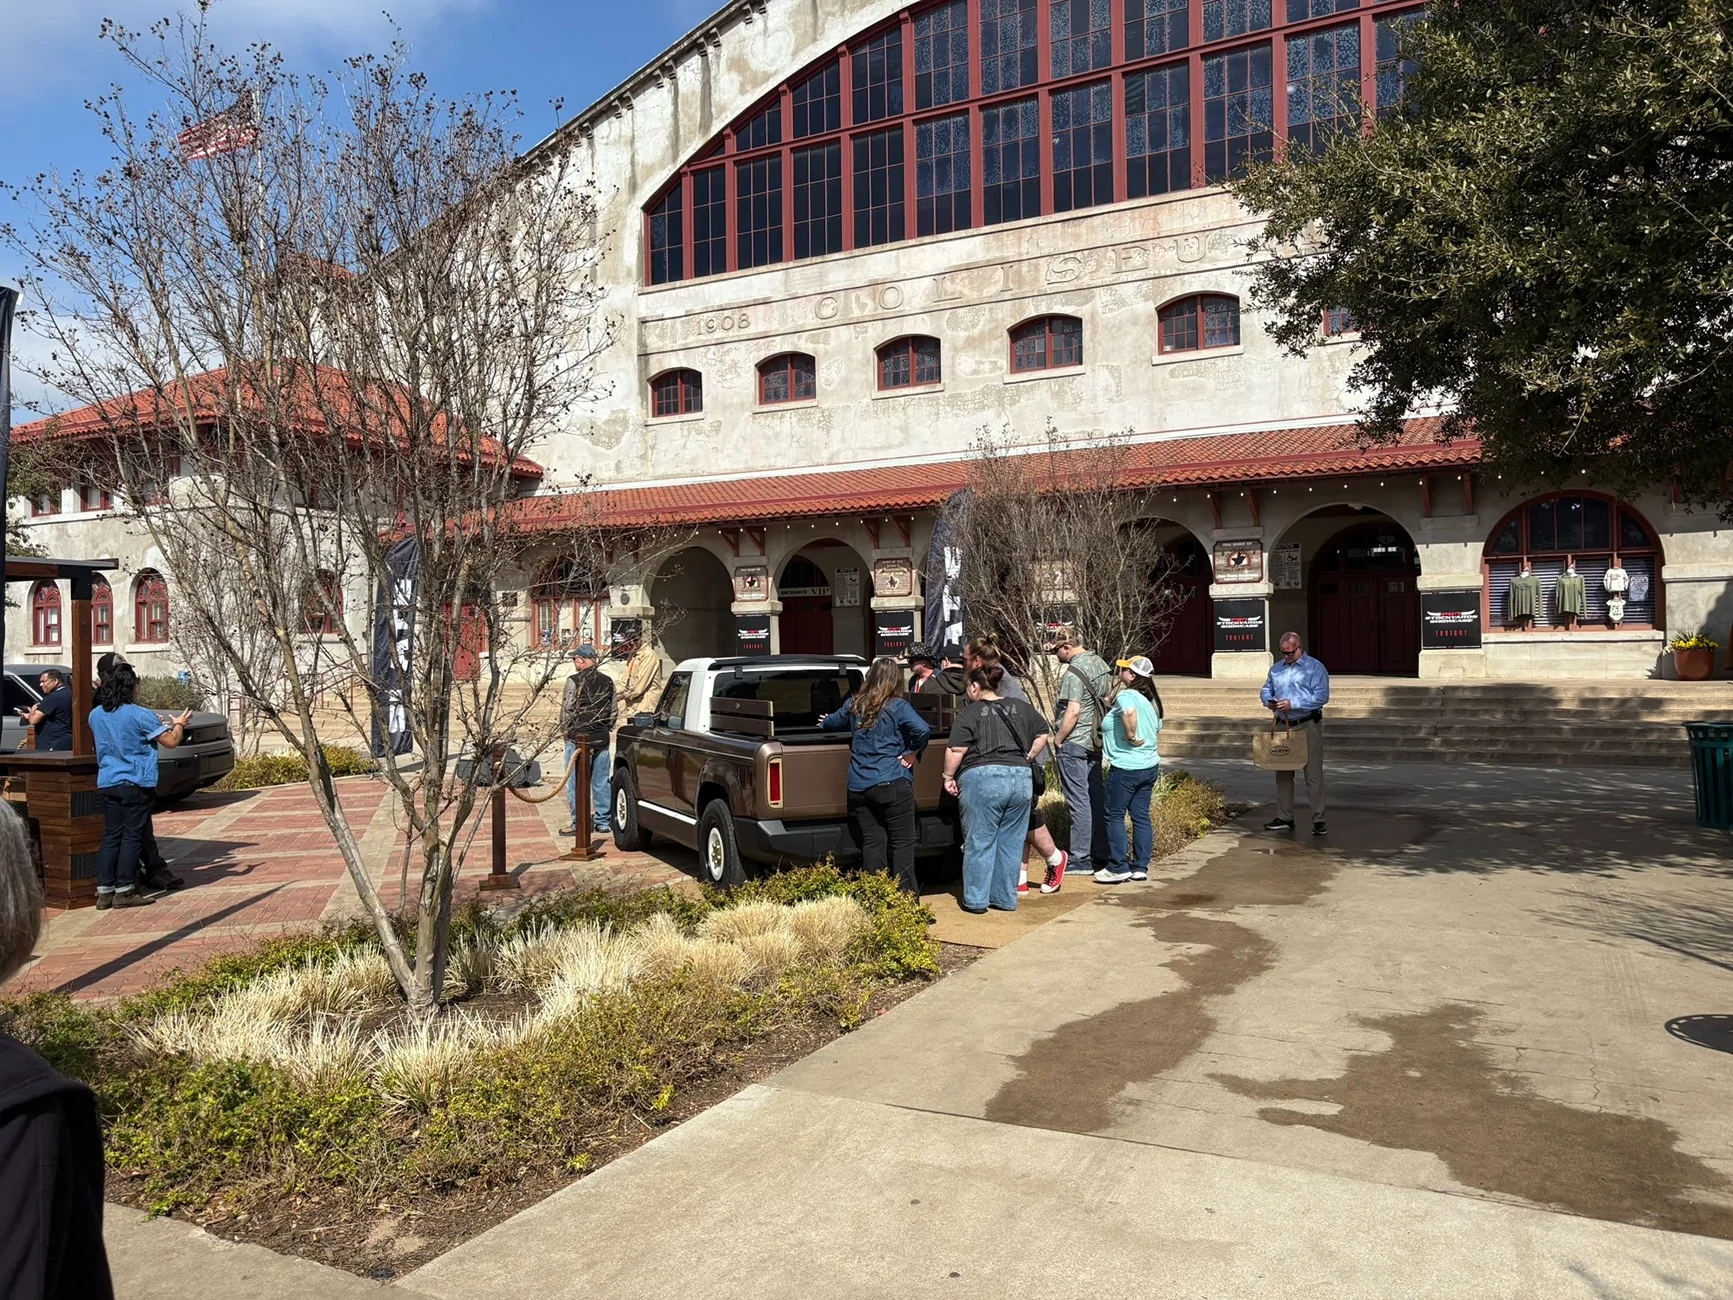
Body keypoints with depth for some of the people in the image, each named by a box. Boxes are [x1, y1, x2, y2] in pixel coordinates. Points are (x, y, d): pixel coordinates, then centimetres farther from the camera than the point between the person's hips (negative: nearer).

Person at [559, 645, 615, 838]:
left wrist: (565, 731, 4)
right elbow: (613, 711, 13)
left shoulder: (574, 681, -12)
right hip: (602, 739, 6)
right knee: (601, 781, 10)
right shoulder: (607, 682, 7)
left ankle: (578, 823, 2)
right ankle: (602, 822, 15)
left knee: (575, 782, 2)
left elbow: (567, 710, -11)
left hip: (578, 738, -6)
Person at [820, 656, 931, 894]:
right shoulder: (898, 706, -7)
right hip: (893, 785, -5)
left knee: (872, 842, 9)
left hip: (859, 787, 5)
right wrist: (913, 752, -5)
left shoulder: (854, 704, 8)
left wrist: (825, 722, 50)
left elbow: (831, 723, 27)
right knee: (902, 843, 1)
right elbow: (923, 730, -23)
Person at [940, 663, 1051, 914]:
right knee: (1010, 843, 13)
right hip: (1021, 779, 5)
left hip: (982, 780, -5)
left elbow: (955, 750, -9)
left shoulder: (969, 713, -2)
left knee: (979, 843, 5)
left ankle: (976, 900, 9)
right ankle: (1006, 899, 18)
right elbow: (1042, 735, 20)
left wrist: (949, 776, 3)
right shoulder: (1022, 708, 14)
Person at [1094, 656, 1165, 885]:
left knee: (1114, 815, 2)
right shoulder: (1152, 700, 12)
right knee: (1141, 816, 11)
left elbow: (1129, 712, -38)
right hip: (1150, 765, 9)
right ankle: (1140, 867, 15)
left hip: (1125, 769, -9)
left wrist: (1130, 736, -25)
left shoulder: (1126, 696, -16)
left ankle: (1118, 868, 4)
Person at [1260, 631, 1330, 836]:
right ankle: (1284, 817, 17)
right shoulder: (1276, 668, 13)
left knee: (1313, 773, -4)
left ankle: (1318, 820, -1)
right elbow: (1265, 690, 18)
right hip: (1283, 726, 6)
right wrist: (1268, 701, -6)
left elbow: (1321, 696, -16)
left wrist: (1293, 704, -22)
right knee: (1283, 773, 9)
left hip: (1308, 727, -6)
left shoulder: (1315, 668, -6)